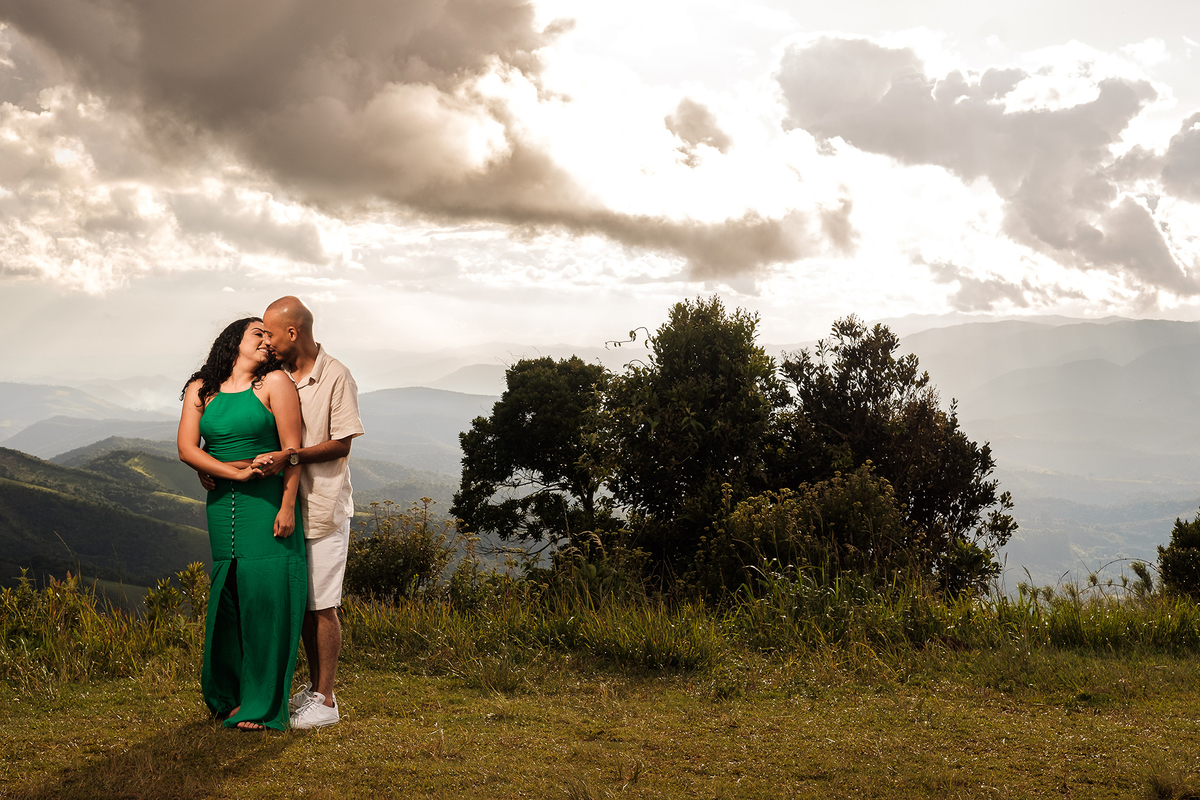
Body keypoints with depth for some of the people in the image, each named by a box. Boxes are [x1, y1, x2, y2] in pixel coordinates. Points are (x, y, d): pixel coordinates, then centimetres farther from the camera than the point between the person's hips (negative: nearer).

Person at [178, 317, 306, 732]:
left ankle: (263, 704, 4)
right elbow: (186, 449, 1)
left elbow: (292, 450, -5)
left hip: (268, 501, -3)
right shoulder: (201, 389, 10)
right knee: (227, 595, 6)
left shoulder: (275, 383, 0)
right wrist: (236, 472, -11)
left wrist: (287, 506, -12)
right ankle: (228, 694, 19)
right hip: (223, 503, 3)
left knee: (266, 592, -5)